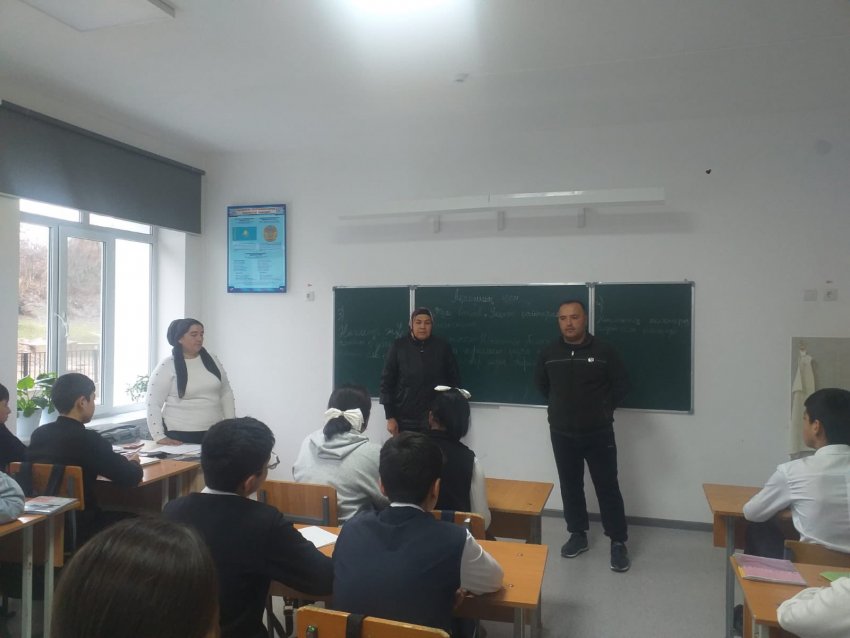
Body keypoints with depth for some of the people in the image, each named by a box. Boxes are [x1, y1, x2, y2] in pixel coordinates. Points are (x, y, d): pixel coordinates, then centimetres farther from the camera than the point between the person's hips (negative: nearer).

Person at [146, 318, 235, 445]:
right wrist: (159, 436, -15)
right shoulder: (167, 366, -8)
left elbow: (226, 393, 11)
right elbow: (152, 403, -9)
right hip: (180, 435, -4)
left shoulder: (212, 360, 7)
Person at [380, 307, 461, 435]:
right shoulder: (398, 346, -1)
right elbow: (386, 381, 1)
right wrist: (390, 417, -3)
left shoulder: (443, 347, 1)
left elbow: (454, 379, 6)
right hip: (404, 420, 0)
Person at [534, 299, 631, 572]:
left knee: (607, 487, 3)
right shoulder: (549, 353, -2)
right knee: (570, 486, 12)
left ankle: (618, 542, 15)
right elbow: (541, 383, 15)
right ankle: (578, 535, 28)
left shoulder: (603, 351, -10)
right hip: (562, 433, 3)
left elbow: (622, 383, 1)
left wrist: (605, 408, 3)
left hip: (599, 433, -2)